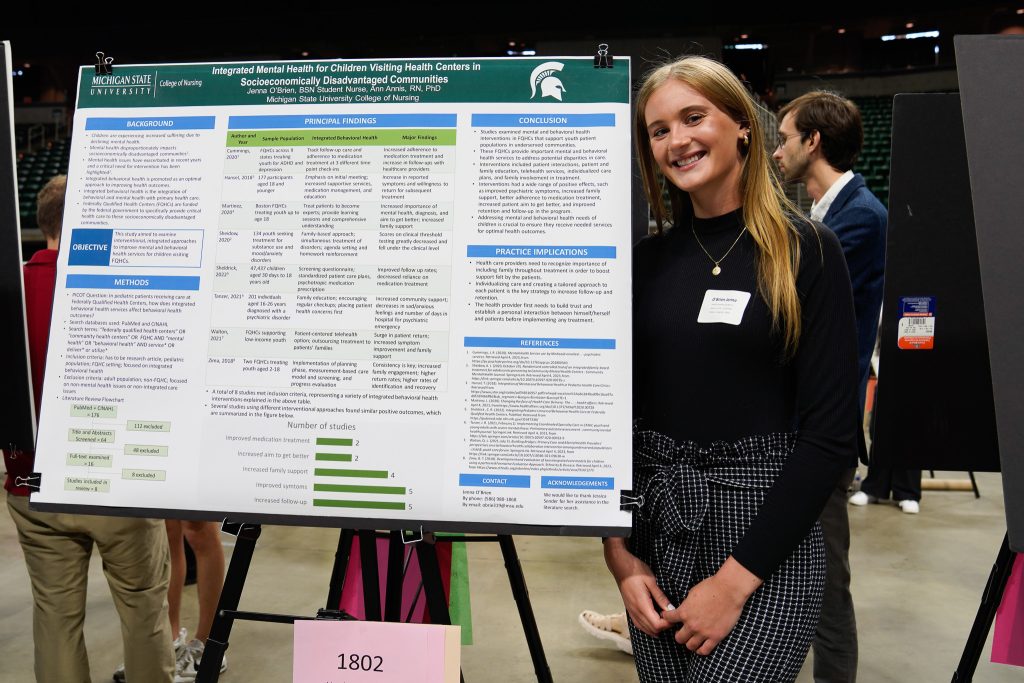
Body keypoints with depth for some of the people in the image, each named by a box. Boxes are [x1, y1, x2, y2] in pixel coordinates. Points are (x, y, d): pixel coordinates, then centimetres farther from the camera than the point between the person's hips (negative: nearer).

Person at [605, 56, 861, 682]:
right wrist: (619, 550, -3)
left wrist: (737, 577, -14)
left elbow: (832, 431, -10)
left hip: (767, 532, -3)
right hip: (654, 523, 4)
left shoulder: (806, 251, -5)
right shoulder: (647, 259, 4)